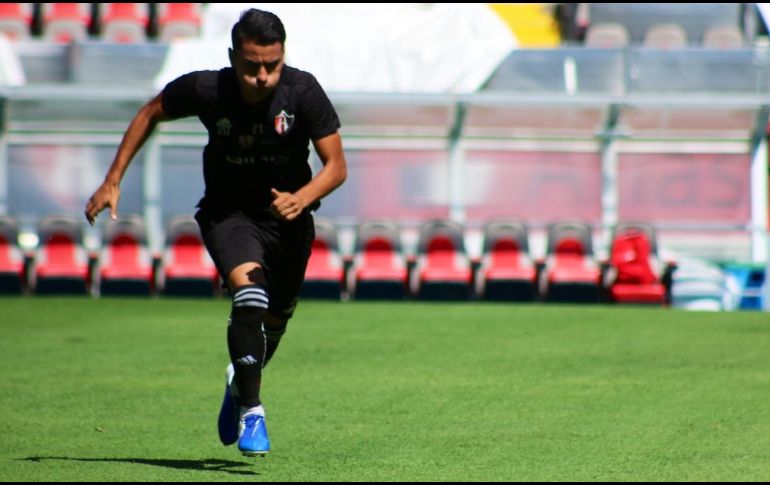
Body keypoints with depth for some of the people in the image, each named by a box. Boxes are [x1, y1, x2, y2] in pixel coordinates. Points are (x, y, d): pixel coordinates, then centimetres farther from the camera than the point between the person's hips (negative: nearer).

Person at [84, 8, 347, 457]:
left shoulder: (303, 91, -22)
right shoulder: (205, 90, -22)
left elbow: (336, 166, -19)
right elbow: (151, 113, -1)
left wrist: (302, 198, -39)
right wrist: (113, 180, -1)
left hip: (287, 216, 2)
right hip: (228, 212, -2)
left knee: (276, 318, 15)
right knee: (250, 294, -28)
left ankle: (241, 384, 47)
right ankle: (251, 411, -24)